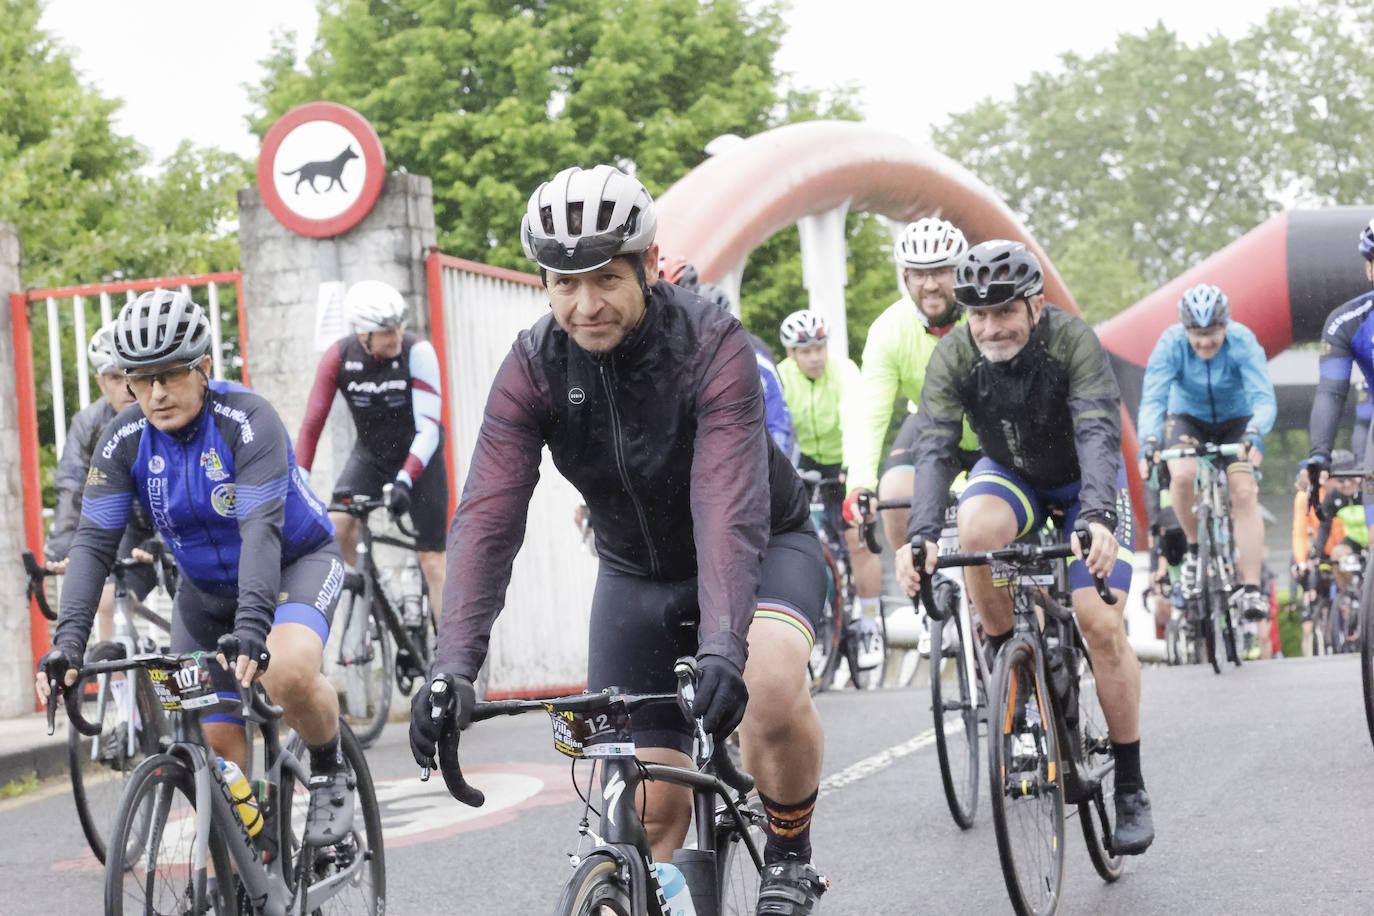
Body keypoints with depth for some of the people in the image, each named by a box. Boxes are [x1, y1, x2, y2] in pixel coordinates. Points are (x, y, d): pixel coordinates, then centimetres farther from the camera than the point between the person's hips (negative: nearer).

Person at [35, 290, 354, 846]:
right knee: (214, 744, -4)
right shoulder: (125, 440, -14)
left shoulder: (247, 421, -27)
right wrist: (69, 638, -33)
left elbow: (261, 530, -37)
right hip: (206, 587, 5)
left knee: (287, 673, -34)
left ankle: (329, 772, -5)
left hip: (295, 563, -4)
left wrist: (252, 626, -51)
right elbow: (94, 543, -18)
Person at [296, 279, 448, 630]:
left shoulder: (418, 352, -26)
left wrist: (404, 481, -40)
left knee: (432, 558, -7)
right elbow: (312, 423, -18)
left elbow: (429, 427, -29)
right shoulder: (339, 357, -18)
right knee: (337, 526, -21)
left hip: (419, 456, -2)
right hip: (370, 454, 3)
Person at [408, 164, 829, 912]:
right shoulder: (532, 369, -19)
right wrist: (453, 664, -41)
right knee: (647, 805, -7)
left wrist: (721, 646, -55)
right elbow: (487, 518, -27)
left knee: (770, 684, -34)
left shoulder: (711, 346, -29)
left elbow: (729, 509, -40)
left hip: (761, 549, -3)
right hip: (636, 571, 4)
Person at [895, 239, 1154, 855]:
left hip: (1083, 481, -2)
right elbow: (934, 448, -31)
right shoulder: (953, 357, -23)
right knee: (977, 529, -35)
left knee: (1100, 623, -16)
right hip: (1010, 474, 2)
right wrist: (920, 535, -47)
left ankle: (1131, 788, -3)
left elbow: (1099, 435, -40)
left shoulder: (1073, 342, -30)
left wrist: (1098, 517, -57)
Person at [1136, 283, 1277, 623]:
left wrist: (1253, 435, -54)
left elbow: (1265, 399, -34)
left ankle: (1252, 591, -23)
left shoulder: (1243, 341, -27)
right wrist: (1149, 441, -49)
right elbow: (1152, 400, -31)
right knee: (1183, 475, -30)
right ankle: (1195, 549, -4)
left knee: (1244, 492, -23)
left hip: (1236, 420, 0)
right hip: (1188, 418, 0)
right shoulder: (1171, 343, -25)